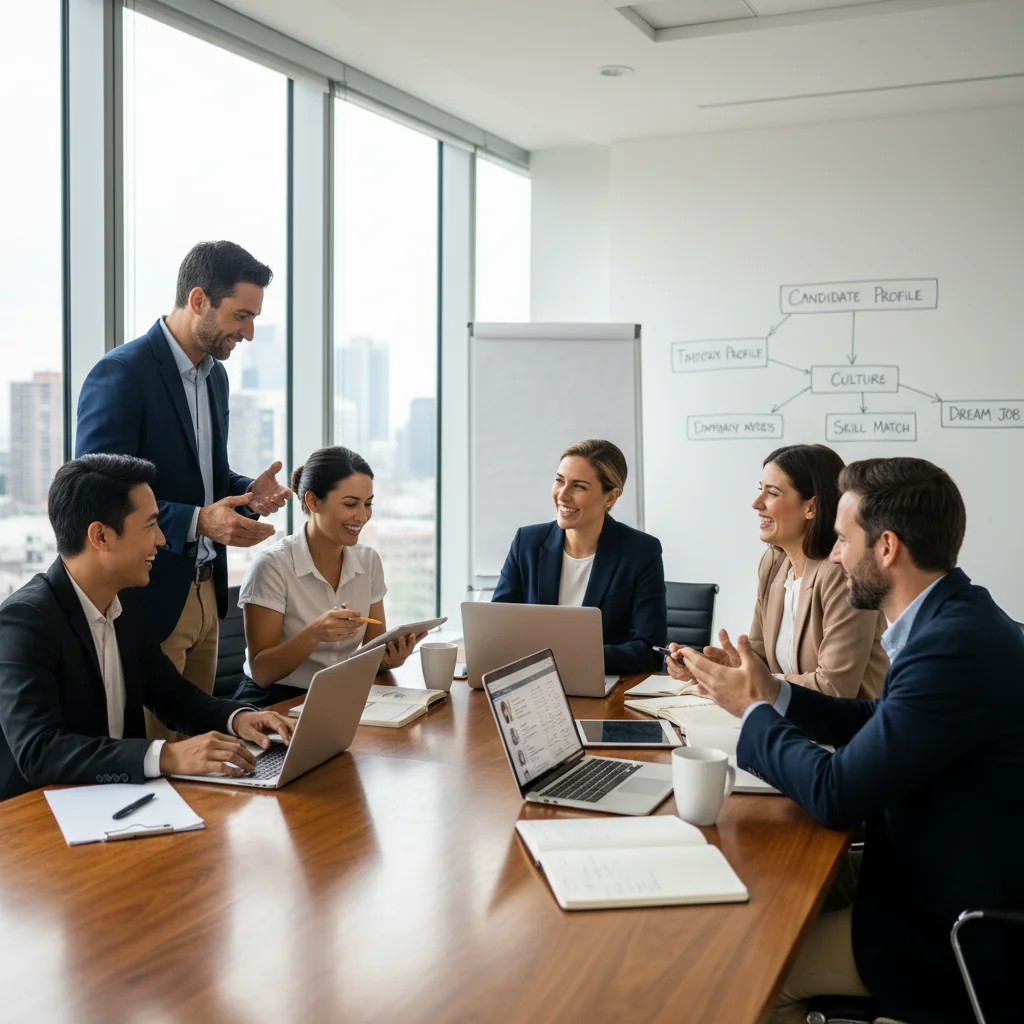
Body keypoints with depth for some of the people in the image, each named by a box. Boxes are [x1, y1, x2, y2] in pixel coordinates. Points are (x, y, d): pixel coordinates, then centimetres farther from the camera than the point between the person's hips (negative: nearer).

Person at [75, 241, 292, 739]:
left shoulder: (215, 375, 11)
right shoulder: (120, 375, -15)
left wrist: (248, 491, -1)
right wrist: (197, 521, -28)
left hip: (205, 592, 8)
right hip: (148, 597, -8)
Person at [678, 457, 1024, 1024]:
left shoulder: (955, 645, -29)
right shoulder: (950, 618, 2)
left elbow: (836, 794, -25)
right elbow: (879, 725, 13)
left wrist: (752, 711, -10)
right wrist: (771, 692, 4)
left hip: (955, 931, -9)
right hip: (939, 884, 9)